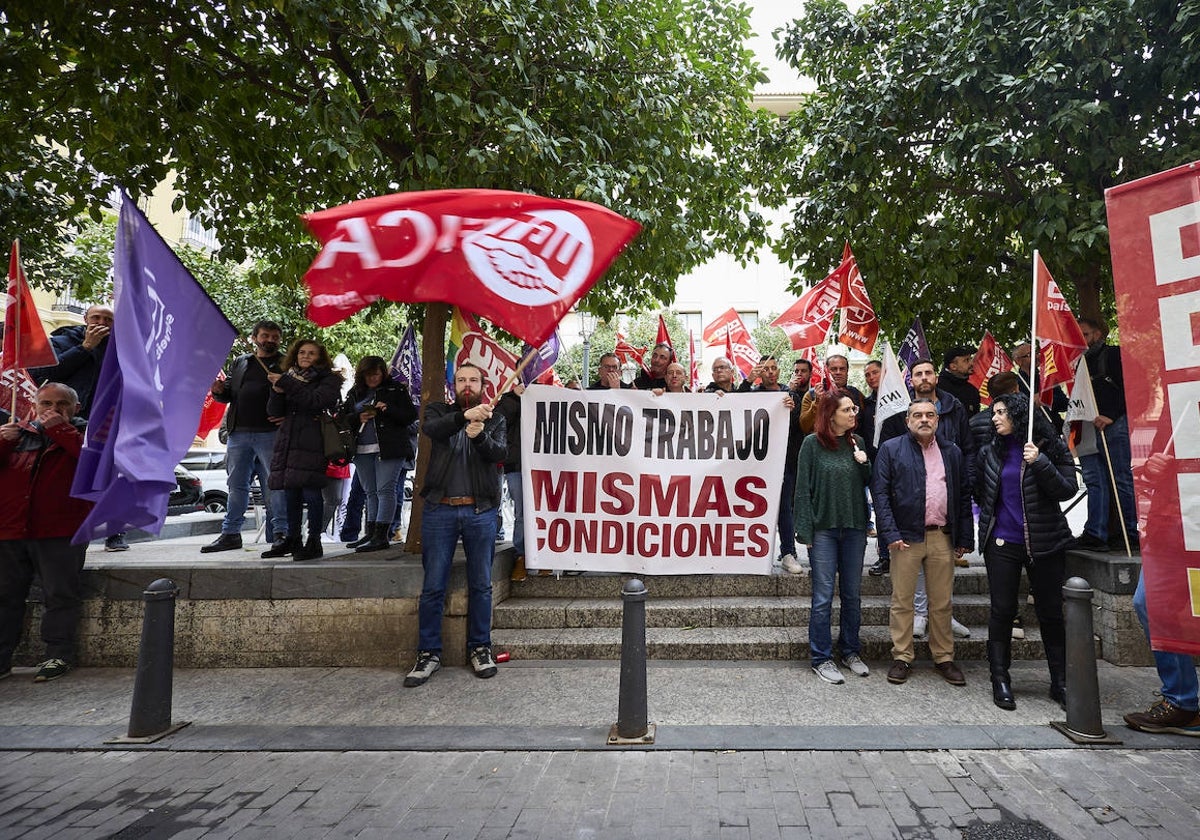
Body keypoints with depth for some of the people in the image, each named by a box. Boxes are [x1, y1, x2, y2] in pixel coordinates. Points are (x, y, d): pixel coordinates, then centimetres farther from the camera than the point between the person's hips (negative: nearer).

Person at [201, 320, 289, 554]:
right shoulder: (239, 363, 19)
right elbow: (229, 394, 21)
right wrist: (219, 391, -2)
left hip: (270, 433, -5)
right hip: (238, 433, 5)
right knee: (236, 484, 10)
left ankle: (281, 532, 2)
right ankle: (230, 533, 18)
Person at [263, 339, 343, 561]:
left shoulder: (329, 379, 4)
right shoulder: (288, 378, 19)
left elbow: (315, 401, -15)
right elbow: (274, 412, 14)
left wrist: (286, 384, -15)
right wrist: (277, 391, -6)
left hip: (313, 443, -5)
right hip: (288, 442, 6)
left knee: (311, 491, -8)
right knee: (290, 493, 7)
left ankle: (314, 541, -2)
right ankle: (293, 540, 16)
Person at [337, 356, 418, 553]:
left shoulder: (396, 389, 4)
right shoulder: (355, 392, 16)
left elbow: (411, 415, -2)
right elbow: (341, 417, 12)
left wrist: (388, 409, -17)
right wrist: (358, 418, -8)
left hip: (389, 448, -5)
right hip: (362, 450, 5)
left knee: (385, 490, -8)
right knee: (370, 492, 9)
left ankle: (381, 536, -9)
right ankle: (371, 535, 14)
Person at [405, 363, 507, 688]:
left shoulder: (494, 420, 11)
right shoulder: (439, 412, 9)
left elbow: (500, 454, -6)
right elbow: (430, 429, -15)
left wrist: (479, 436, -27)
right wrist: (464, 416, -33)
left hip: (480, 511, 1)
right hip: (440, 509, 0)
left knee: (481, 585, 8)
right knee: (433, 586, 3)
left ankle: (480, 648, 22)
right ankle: (429, 653, 15)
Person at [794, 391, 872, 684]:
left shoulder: (857, 442, 6)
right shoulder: (812, 444, -6)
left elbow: (868, 484, 12)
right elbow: (803, 489, -6)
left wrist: (864, 464, -8)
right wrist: (804, 531, -9)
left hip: (854, 528, 4)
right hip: (824, 530, -4)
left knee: (852, 595, 13)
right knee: (823, 597, 1)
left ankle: (851, 651, 28)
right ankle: (821, 658, 12)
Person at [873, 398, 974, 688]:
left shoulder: (952, 452, 12)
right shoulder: (891, 449, 0)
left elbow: (964, 497, 13)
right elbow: (880, 493, -5)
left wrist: (965, 539, 7)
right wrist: (890, 533, -13)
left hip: (942, 537, 3)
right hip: (906, 536, -3)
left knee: (942, 602, 11)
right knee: (902, 601, 4)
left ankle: (944, 658, 25)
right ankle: (902, 657, 16)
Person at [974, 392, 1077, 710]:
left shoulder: (1051, 448, -2)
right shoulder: (990, 453, 5)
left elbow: (1067, 491, -11)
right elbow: (979, 493, 18)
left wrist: (1040, 463, -21)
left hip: (1045, 543, -1)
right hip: (1002, 543, 2)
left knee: (1051, 612, 7)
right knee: (1002, 610, 4)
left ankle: (1060, 682, 21)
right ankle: (1000, 680, 12)